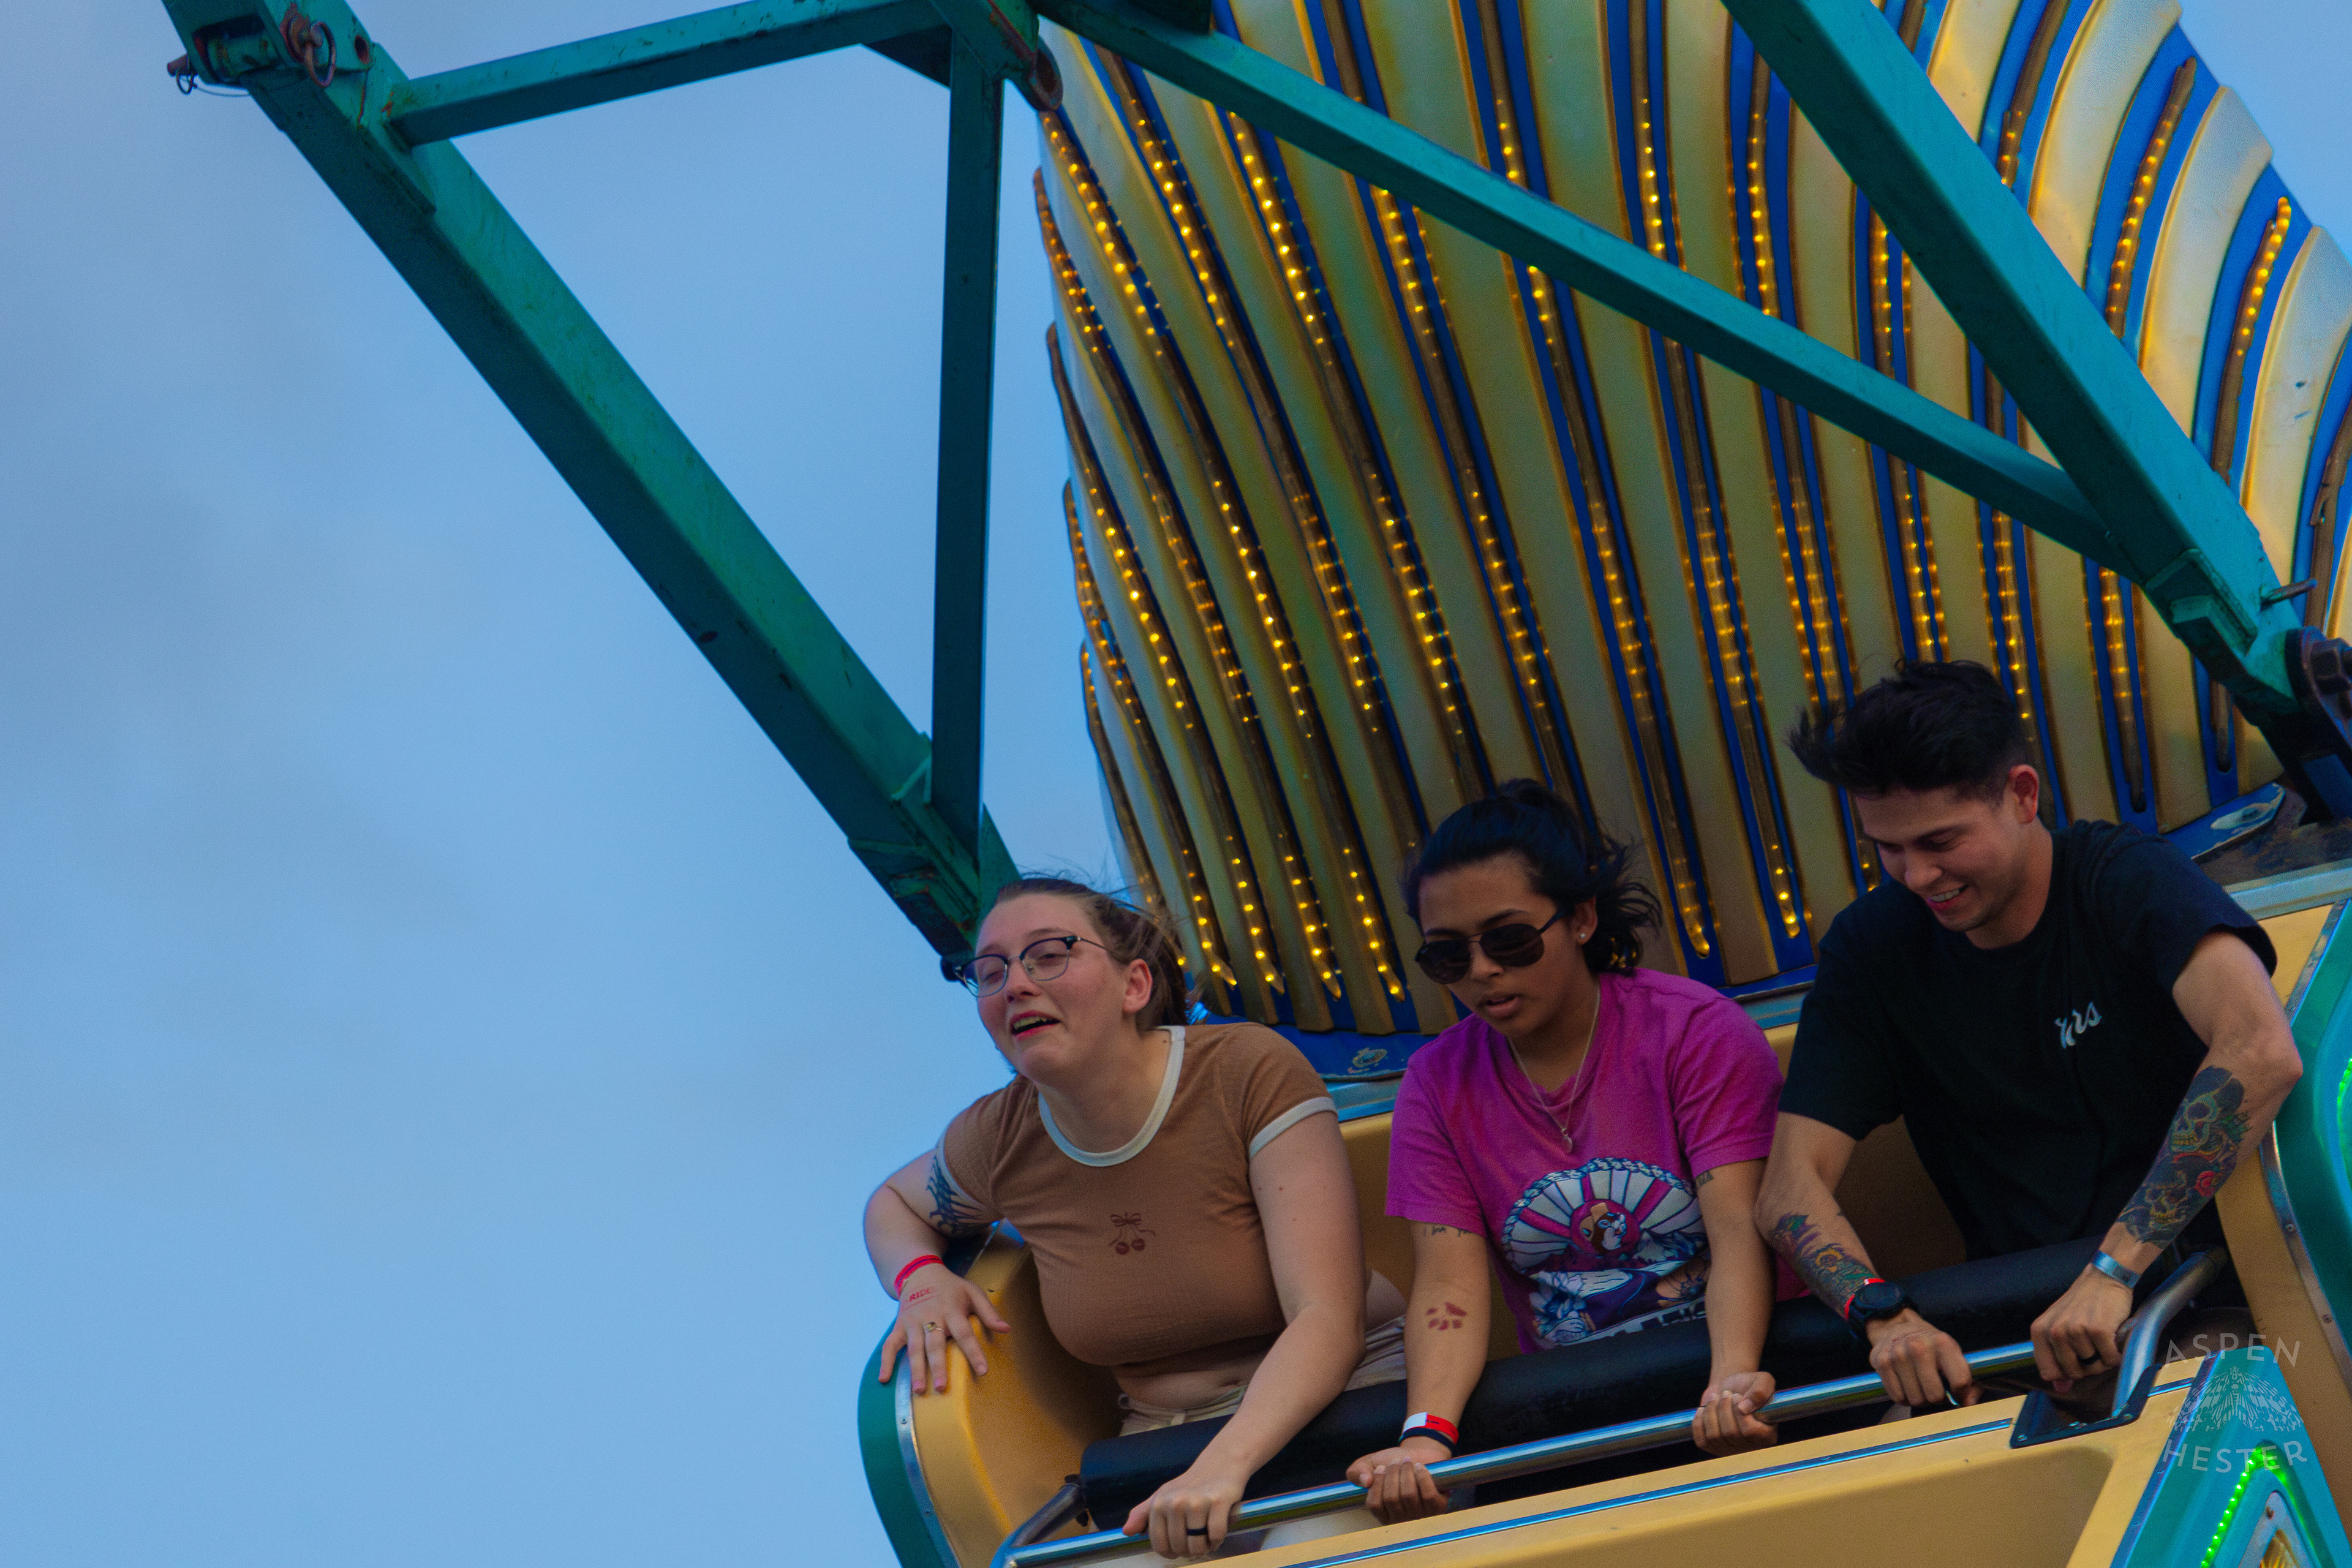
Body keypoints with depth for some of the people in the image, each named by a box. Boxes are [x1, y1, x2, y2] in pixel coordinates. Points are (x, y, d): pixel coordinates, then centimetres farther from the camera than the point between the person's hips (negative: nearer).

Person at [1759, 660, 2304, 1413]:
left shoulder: (2128, 880, -10)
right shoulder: (1871, 947, 2)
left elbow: (2264, 1053, -28)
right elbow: (1792, 1185, -2)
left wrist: (2115, 1269, -35)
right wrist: (1886, 1317, -23)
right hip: (2016, 1312, 3)